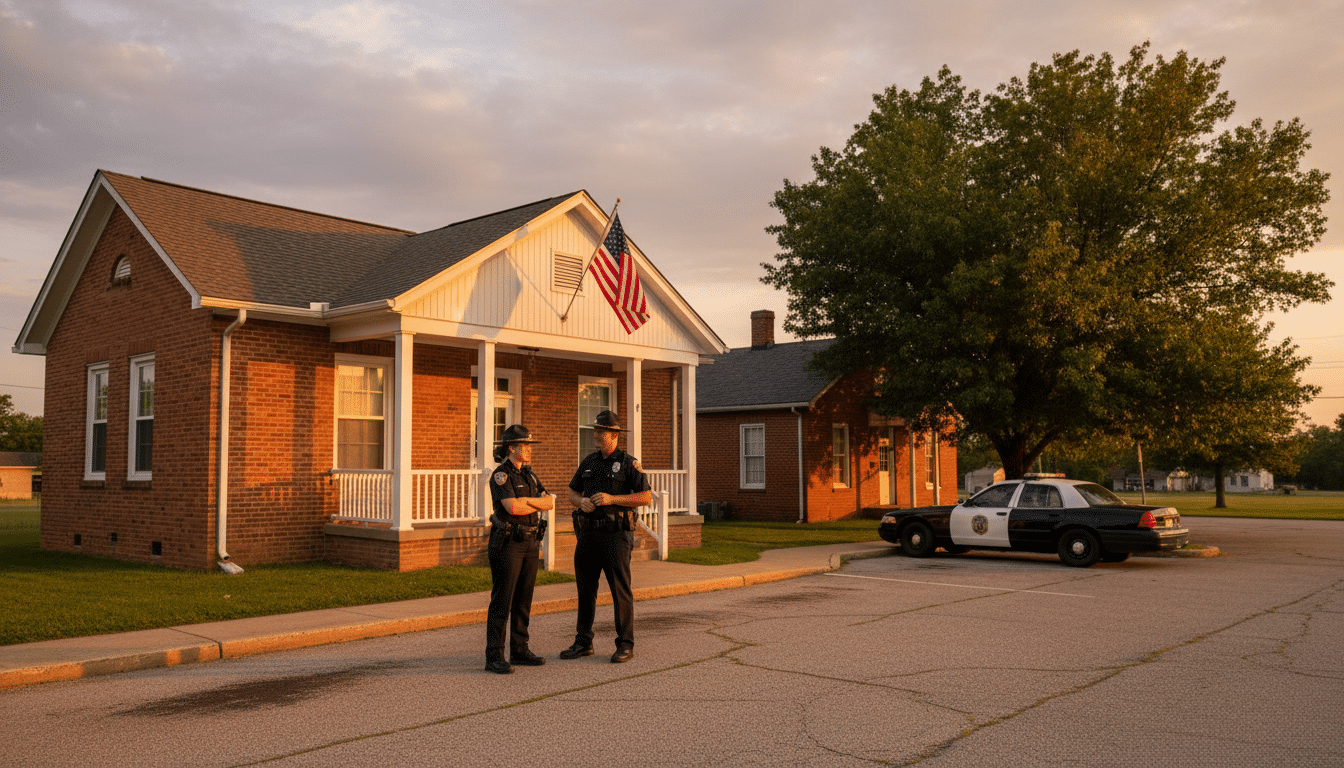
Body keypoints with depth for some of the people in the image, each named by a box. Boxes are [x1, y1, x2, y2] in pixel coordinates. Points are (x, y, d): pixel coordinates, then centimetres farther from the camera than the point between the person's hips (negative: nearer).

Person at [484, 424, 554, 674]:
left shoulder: (528, 474, 13)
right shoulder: (501, 475, -12)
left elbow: (549, 502, 4)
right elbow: (512, 507, -25)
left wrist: (527, 500, -13)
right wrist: (537, 504, -8)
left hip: (529, 542, 8)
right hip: (507, 543, -8)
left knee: (524, 599, 12)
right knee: (502, 600, -6)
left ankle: (519, 649, 20)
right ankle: (494, 656, -2)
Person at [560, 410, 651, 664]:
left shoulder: (628, 463, -4)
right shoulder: (588, 462, 12)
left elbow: (646, 497, -10)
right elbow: (572, 492, 19)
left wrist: (612, 499, -19)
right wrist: (581, 501, -6)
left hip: (616, 534, -6)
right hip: (588, 533, 6)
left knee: (620, 590, -2)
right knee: (585, 588, 9)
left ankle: (625, 645, 6)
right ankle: (583, 643, 19)